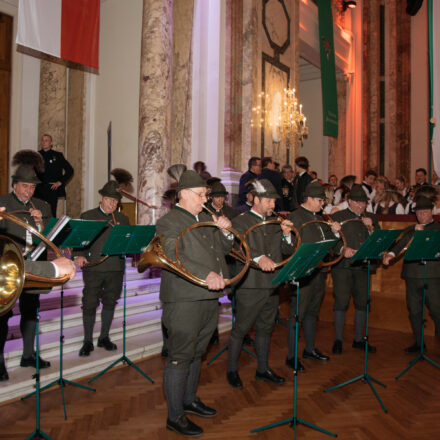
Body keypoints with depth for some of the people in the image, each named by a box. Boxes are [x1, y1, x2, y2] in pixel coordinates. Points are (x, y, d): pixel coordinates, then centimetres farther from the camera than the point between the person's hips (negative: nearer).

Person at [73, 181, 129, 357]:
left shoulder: (123, 219, 13)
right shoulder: (87, 216, 6)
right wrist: (79, 255, -16)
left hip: (115, 268, 3)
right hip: (93, 268, -2)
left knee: (110, 302, 10)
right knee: (90, 304, -1)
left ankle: (104, 337, 25)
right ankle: (87, 341, 12)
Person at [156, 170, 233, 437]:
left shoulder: (205, 219, 17)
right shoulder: (169, 222, -9)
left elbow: (224, 249, 20)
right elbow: (173, 256, -24)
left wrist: (225, 232, -1)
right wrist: (206, 274, -34)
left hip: (210, 298, 8)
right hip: (185, 301, -8)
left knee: (196, 354, 20)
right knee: (180, 358, 0)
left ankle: (190, 400, 37)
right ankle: (175, 416, 13)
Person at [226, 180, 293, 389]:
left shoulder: (274, 223, 14)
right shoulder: (240, 222, -7)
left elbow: (287, 252, 14)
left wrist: (286, 235, -5)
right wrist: (259, 258, -41)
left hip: (272, 286, 7)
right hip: (249, 287, -6)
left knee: (265, 329, 17)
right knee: (241, 329, 4)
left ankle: (263, 369, 31)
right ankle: (232, 370, 21)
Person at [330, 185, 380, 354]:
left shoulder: (371, 218, 17)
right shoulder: (337, 217, 5)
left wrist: (371, 227, -7)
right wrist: (343, 249, -18)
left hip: (363, 266, 4)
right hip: (343, 266, -4)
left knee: (362, 302, 8)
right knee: (341, 301, -5)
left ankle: (358, 339, 21)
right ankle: (338, 339, 7)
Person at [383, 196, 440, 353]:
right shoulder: (409, 230, 18)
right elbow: (399, 244, 3)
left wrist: (422, 232, -16)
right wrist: (390, 253, -16)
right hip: (412, 276, 4)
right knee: (414, 310, 9)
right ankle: (418, 342, 21)